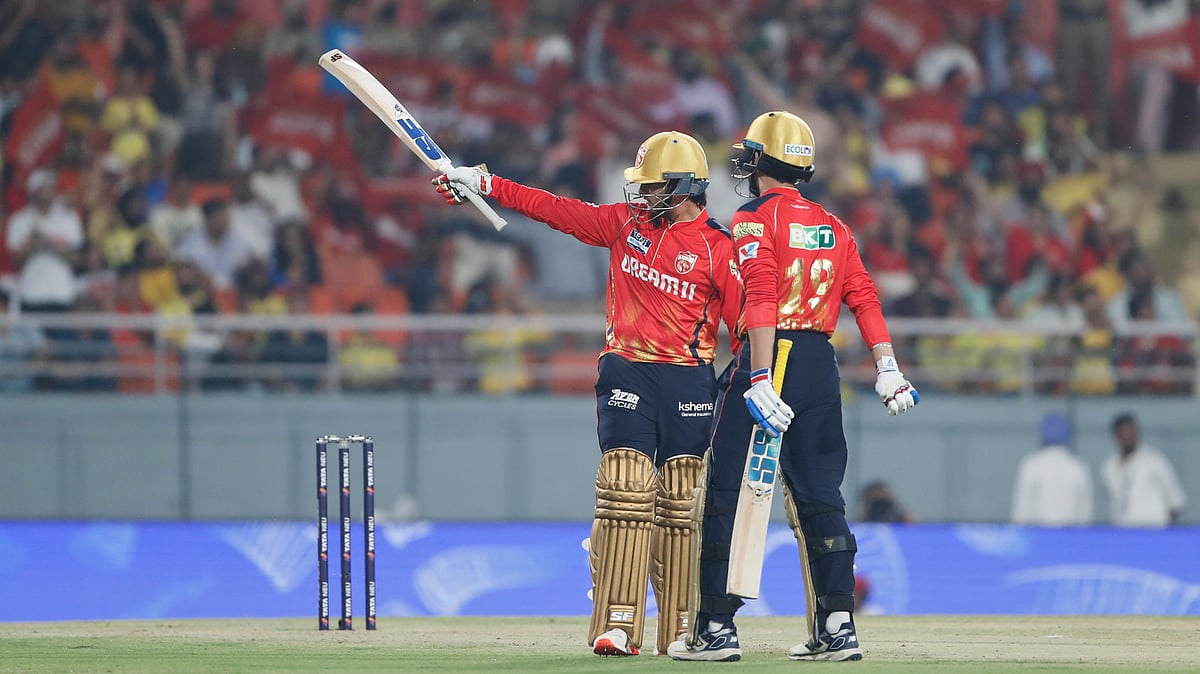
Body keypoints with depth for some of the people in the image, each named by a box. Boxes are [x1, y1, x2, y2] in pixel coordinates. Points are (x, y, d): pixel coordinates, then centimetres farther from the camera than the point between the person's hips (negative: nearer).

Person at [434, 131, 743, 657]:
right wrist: (485, 184, 8)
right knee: (624, 493, -9)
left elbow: (745, 323, -5)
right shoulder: (625, 223, 9)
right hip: (626, 375, 2)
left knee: (682, 506, -1)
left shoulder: (718, 247, -3)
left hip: (689, 384, -2)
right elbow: (556, 210, 11)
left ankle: (683, 630, 4)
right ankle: (616, 626, -12)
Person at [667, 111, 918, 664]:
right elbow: (865, 298, 7)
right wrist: (888, 370, 4)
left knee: (727, 494, -2)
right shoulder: (832, 226, 15)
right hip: (822, 364, 6)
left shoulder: (755, 220, -5)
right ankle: (837, 626, 5)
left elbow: (762, 302, -17)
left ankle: (717, 626, -4)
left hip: (769, 356, -6)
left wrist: (760, 381, -23)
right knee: (820, 499, 9)